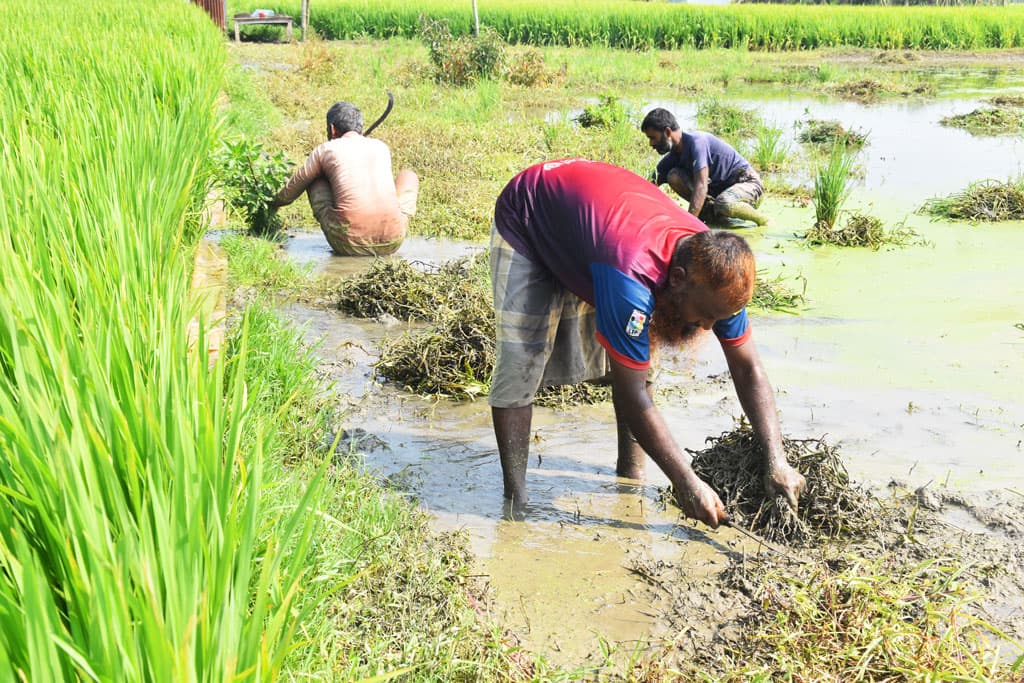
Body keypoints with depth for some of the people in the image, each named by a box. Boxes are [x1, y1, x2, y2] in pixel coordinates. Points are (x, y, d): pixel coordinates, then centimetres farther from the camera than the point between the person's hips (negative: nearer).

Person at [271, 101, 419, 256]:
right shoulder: (381, 147, 19)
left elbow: (288, 194, 22)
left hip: (348, 245, -2)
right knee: (408, 175, 30)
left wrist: (271, 204, 45)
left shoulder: (325, 150, 12)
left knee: (314, 177, 24)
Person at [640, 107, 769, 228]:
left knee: (724, 204, -41)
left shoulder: (696, 141, -25)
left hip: (748, 182, -7)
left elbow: (701, 186, -35)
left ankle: (763, 220, -12)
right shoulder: (673, 156, 0)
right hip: (718, 188, 7)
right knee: (674, 176, -12)